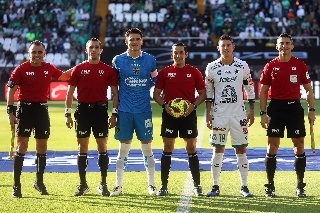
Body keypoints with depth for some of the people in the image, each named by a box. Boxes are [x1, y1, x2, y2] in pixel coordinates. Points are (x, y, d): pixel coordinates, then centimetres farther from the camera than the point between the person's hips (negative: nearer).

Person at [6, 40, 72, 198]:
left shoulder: (49, 68, 5)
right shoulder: (21, 69, -7)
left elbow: (64, 76, 24)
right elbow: (11, 90, -6)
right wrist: (10, 112, -12)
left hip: (42, 109, 4)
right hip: (25, 108, -4)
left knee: (42, 147, 10)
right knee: (21, 146, -8)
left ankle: (39, 182, 25)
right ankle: (16, 185, -5)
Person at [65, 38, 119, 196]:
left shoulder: (108, 70, 4)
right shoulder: (78, 69, 6)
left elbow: (115, 93, 5)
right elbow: (70, 93, 7)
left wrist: (114, 114, -3)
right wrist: (68, 114, 1)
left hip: (100, 110, -1)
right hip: (83, 110, 1)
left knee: (102, 146, 0)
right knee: (82, 147, 3)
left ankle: (103, 184, 7)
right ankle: (82, 184, 10)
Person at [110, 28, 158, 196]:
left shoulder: (150, 60, 4)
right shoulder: (118, 60, 3)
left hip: (144, 111, 1)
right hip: (124, 111, 0)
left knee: (147, 147, 4)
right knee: (123, 148, 3)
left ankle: (151, 184, 13)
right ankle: (118, 185, 9)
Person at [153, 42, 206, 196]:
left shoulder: (194, 72, 4)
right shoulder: (165, 72, 5)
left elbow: (202, 94, 7)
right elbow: (156, 94, 8)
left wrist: (193, 105, -11)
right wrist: (165, 105, -10)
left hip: (188, 114, -1)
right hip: (169, 114, 1)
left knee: (191, 149, 1)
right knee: (167, 149, 3)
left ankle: (197, 185, 7)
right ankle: (164, 186, 7)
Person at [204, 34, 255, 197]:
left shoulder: (242, 66, 2)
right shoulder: (211, 67, 2)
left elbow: (250, 89, 7)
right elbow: (208, 92, 7)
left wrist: (252, 111, 4)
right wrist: (208, 114, 2)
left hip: (238, 114, 0)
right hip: (218, 114, 0)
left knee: (241, 150, 2)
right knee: (218, 150, 1)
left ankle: (244, 186, 9)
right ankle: (215, 186, 8)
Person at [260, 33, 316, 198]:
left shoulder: (300, 65, 2)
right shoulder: (270, 66, 2)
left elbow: (308, 89, 6)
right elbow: (263, 91, 5)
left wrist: (311, 110, -2)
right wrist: (263, 113, -2)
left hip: (294, 108, 0)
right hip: (276, 107, 0)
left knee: (299, 146, 2)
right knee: (272, 147, 0)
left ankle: (300, 187, 10)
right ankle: (270, 186, 7)